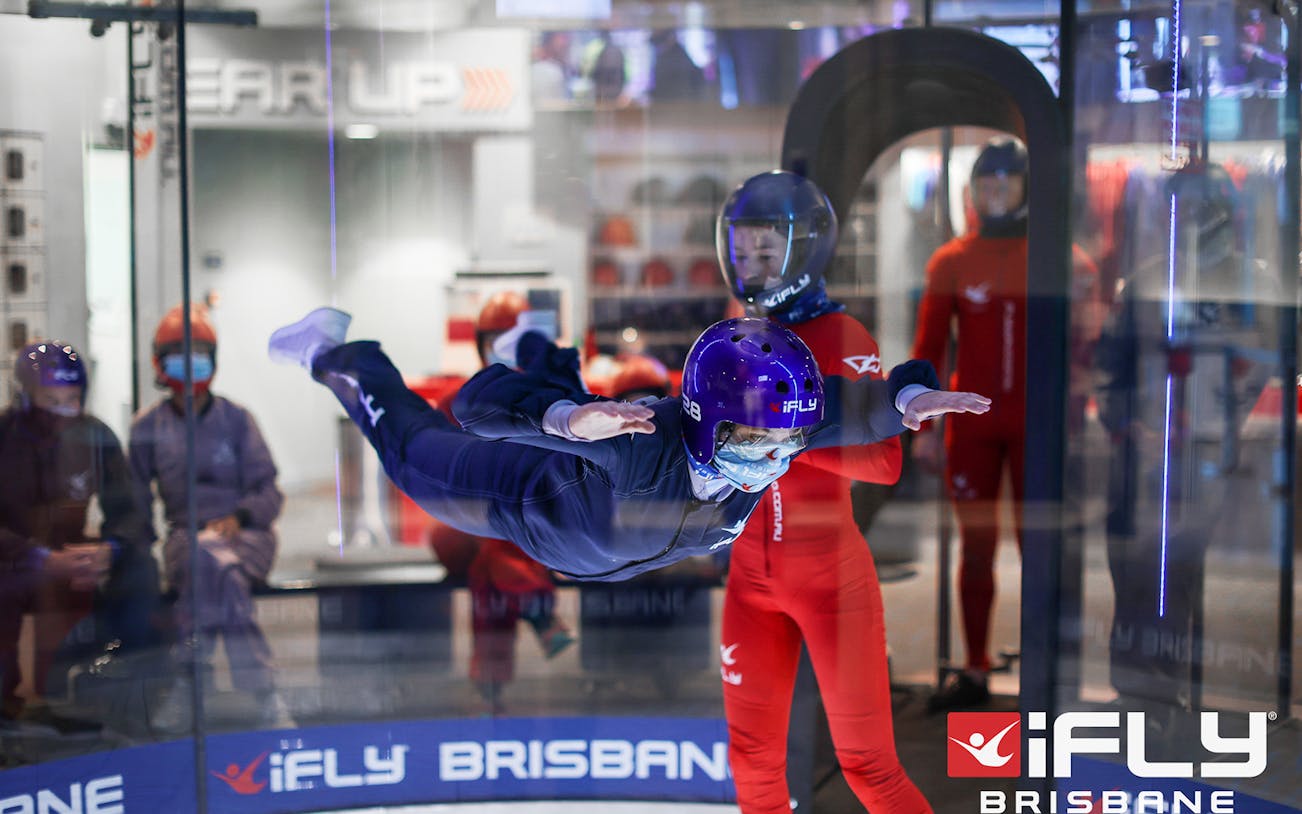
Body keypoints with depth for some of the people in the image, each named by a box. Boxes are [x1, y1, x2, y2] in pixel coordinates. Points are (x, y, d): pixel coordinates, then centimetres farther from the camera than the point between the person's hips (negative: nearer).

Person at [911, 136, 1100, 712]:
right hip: (971, 424, 2)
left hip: (1035, 423, -1)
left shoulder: (1061, 259, 2)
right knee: (976, 547, 6)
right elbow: (928, 349, 6)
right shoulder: (950, 262, 5)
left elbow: (1079, 340, 6)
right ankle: (974, 672, 13)